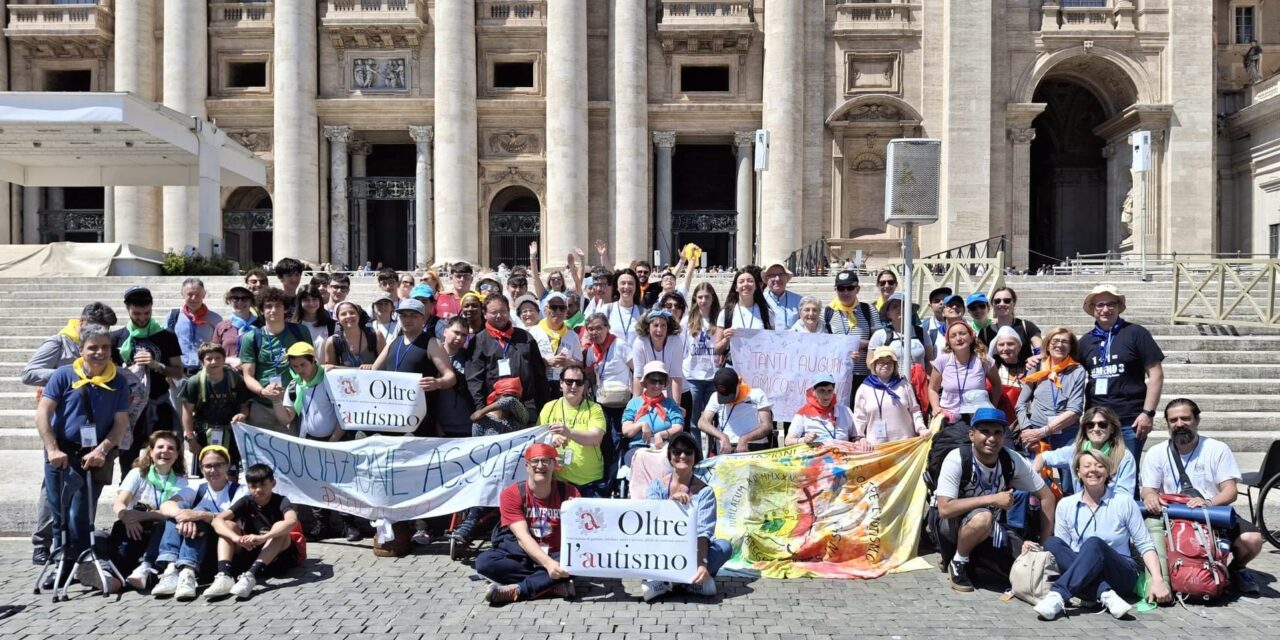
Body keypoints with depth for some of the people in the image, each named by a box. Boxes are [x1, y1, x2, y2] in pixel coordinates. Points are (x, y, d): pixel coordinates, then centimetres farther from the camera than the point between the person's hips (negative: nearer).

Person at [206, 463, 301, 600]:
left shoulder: (281, 501, -12)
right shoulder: (246, 502, -2)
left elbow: (292, 521, -35)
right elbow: (217, 520, -17)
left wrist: (263, 537, -48)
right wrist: (236, 538, -37)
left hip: (277, 556, -4)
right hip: (250, 553, 4)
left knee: (280, 527, -30)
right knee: (228, 525, -12)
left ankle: (251, 576, -46)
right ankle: (224, 576, -35)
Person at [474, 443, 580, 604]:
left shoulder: (568, 492, -5)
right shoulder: (511, 494, -11)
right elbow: (522, 536, -21)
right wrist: (548, 563, -37)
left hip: (556, 556, 0)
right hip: (522, 555, 0)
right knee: (484, 562, -30)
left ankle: (517, 590, -29)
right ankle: (555, 584, -27)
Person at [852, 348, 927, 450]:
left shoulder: (904, 385, 10)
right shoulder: (864, 389, 6)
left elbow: (914, 411, 10)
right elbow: (859, 418, 5)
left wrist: (921, 428, -4)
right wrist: (859, 438, -7)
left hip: (905, 443, 1)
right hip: (876, 445, -1)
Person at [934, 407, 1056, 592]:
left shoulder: (1012, 461, -12)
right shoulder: (957, 459, -25)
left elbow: (1046, 496, -1)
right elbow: (945, 509, -32)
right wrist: (992, 499, -31)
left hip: (990, 529, 5)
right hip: (953, 524, -5)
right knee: (982, 518, -37)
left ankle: (979, 557, 11)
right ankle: (958, 562, -9)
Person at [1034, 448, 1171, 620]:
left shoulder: (1124, 503, 4)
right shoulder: (1066, 505, 7)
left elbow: (1145, 545, 3)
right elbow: (1061, 547, 9)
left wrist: (1158, 580, -10)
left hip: (1121, 573, -2)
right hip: (1082, 581, 2)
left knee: (1094, 543, -33)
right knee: (1052, 543, -27)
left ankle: (1057, 596, -43)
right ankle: (1106, 594, -35)